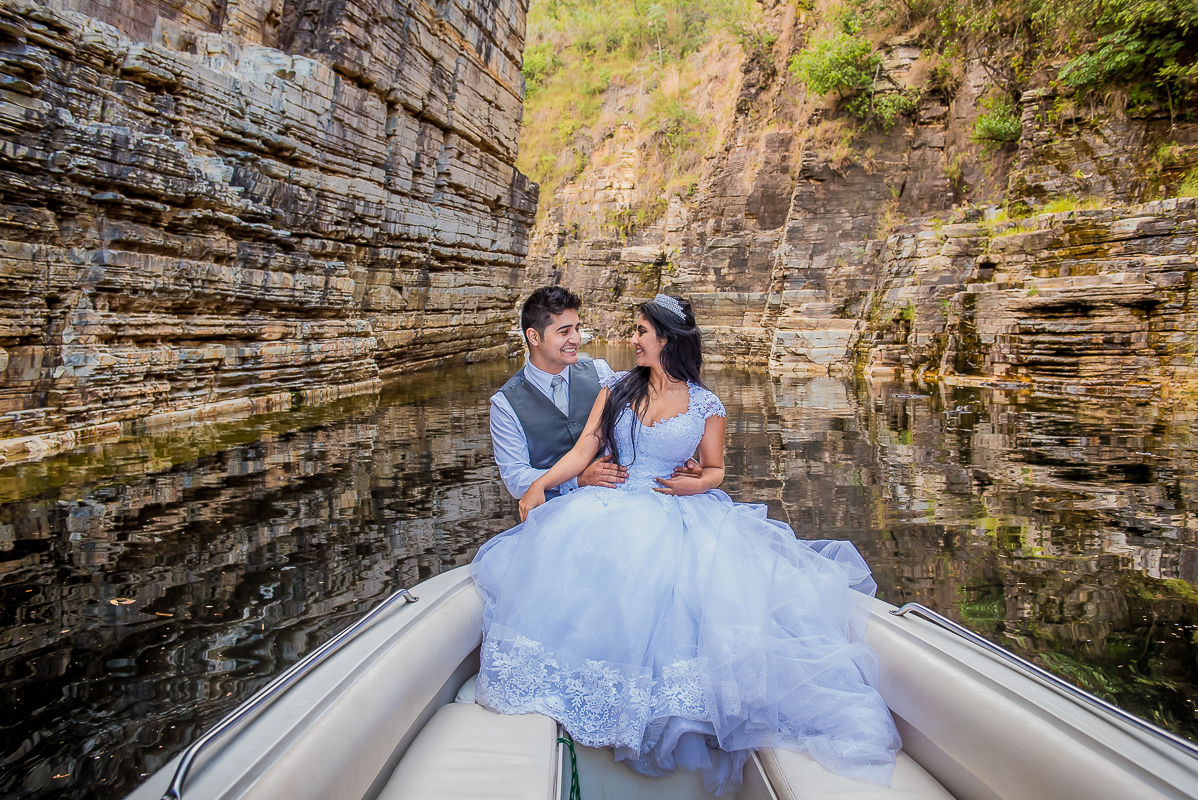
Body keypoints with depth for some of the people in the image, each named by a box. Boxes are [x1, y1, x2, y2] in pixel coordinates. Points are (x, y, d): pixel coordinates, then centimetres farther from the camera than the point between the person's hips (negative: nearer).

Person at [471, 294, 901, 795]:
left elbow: (714, 468, 15)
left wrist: (696, 484, -9)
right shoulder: (617, 387, 10)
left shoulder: (705, 406, 6)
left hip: (679, 511, -1)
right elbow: (584, 450, 6)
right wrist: (539, 485, -7)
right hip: (613, 505, 2)